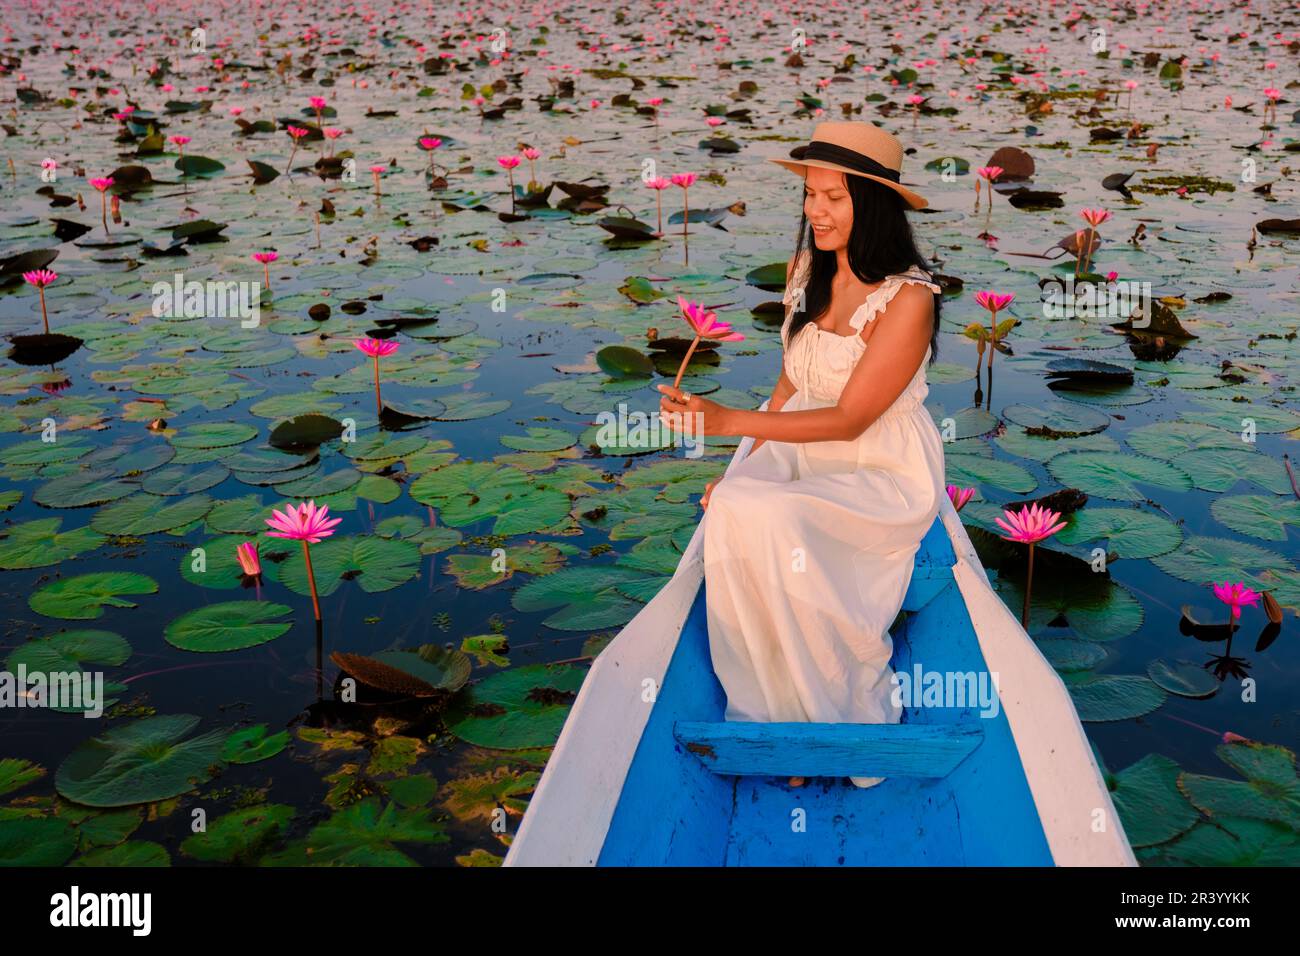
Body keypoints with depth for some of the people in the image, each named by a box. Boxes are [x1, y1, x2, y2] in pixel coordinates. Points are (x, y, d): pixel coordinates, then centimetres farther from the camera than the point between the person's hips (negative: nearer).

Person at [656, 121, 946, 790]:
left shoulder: (908, 297, -17)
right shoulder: (804, 271, 5)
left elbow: (848, 419, -20)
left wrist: (727, 420, -26)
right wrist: (745, 468, -1)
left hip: (884, 476, -6)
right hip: (801, 452, 6)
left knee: (766, 520, -32)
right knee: (731, 510, -26)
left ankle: (842, 710, -10)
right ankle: (775, 715, -15)